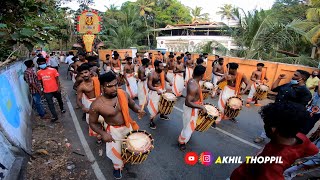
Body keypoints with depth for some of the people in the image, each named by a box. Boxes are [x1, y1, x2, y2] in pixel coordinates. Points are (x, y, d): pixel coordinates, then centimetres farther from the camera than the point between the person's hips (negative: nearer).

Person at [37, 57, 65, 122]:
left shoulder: (53, 70, -12)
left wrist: (59, 87, -13)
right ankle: (55, 116, 14)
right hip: (47, 91, 1)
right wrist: (43, 88, 13)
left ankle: (62, 109, 47)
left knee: (59, 100, 20)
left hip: (55, 89, -1)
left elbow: (57, 79, -8)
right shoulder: (39, 72, -3)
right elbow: (41, 81, 9)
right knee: (50, 104, 2)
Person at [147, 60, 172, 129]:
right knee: (154, 106, -5)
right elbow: (149, 85, -28)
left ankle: (162, 115, 45)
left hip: (161, 90, 7)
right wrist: (157, 90, -43)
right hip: (154, 91, -7)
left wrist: (169, 81, -2)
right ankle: (151, 121, 14)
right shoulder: (151, 75, -24)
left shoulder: (162, 72, -3)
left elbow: (164, 77, 18)